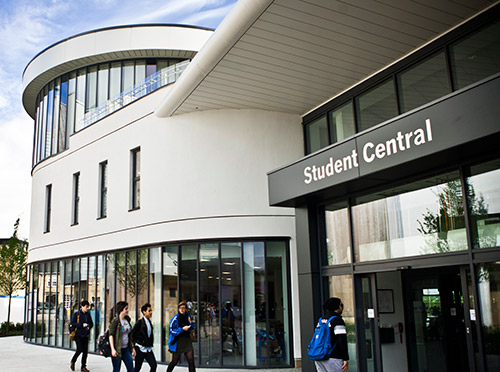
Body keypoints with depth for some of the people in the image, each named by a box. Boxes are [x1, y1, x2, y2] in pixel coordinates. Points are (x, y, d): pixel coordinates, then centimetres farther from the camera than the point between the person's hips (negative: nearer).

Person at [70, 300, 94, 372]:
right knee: (80, 349, -11)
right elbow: (72, 323, -9)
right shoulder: (76, 314, -3)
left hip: (85, 335, 4)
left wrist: (88, 325, -8)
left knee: (85, 351, 2)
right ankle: (72, 362, 16)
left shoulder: (88, 315, 10)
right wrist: (82, 325, -16)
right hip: (78, 335, -4)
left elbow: (91, 324, 14)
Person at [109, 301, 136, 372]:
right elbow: (111, 335, -14)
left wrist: (132, 347, 15)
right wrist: (113, 349, -22)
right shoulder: (115, 321, -10)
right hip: (117, 349, -6)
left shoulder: (127, 320, 11)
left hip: (126, 349, 7)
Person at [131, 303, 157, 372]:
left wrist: (151, 343, 10)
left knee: (154, 365, -5)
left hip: (148, 348, 6)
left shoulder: (149, 322, 11)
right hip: (141, 348, -6)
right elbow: (133, 334, -13)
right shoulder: (140, 322, -10)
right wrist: (142, 339, -12)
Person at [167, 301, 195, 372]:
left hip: (187, 341, 4)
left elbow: (192, 328, 18)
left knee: (191, 361, -4)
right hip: (177, 342, -4)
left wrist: (190, 322, -3)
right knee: (175, 361, 7)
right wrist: (182, 329, -20)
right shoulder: (175, 318, -10)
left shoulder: (188, 316, 6)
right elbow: (171, 330, -14)